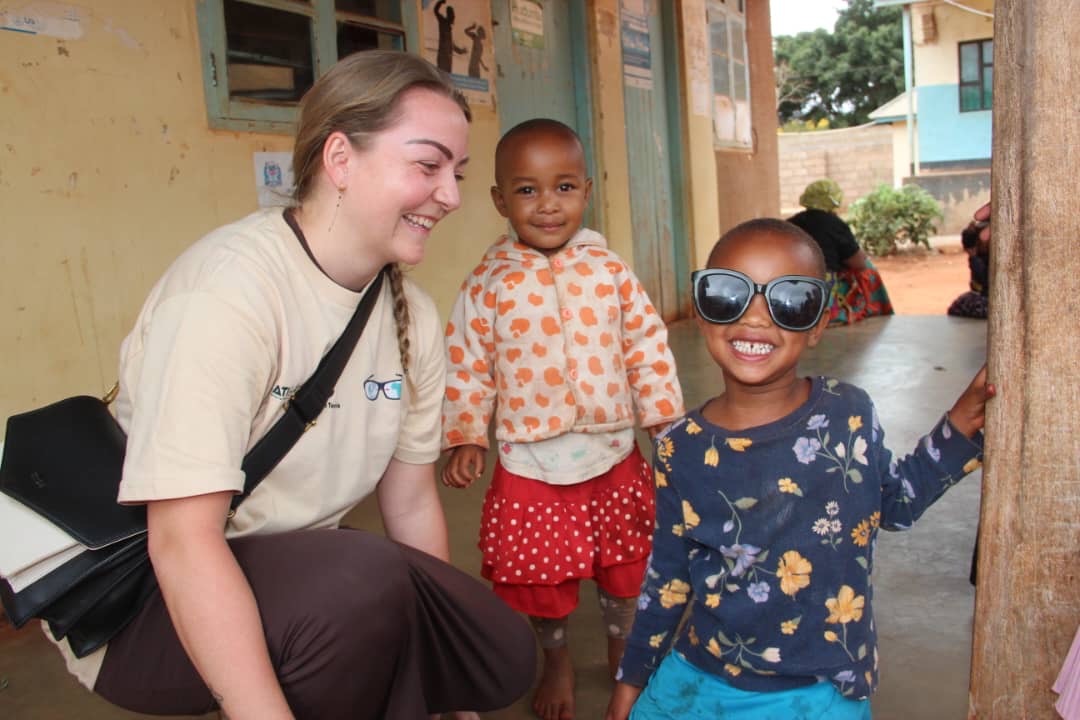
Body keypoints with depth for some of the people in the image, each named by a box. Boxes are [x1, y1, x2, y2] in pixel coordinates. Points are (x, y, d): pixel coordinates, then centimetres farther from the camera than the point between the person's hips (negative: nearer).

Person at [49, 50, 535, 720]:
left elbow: (411, 500, 4)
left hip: (297, 569, 6)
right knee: (365, 578, -32)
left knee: (504, 657, -5)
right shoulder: (228, 288, -25)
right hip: (143, 596, -6)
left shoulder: (413, 316, -3)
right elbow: (183, 542, -28)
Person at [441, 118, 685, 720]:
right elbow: (467, 366, -1)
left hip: (613, 453, 2)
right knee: (542, 578, 14)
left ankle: (624, 653, 45)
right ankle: (557, 663, 41)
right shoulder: (489, 285, -7)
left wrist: (665, 419, 4)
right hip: (531, 464, -1)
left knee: (623, 568, 17)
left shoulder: (610, 271, -3)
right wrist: (465, 437, -4)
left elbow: (648, 346, 3)